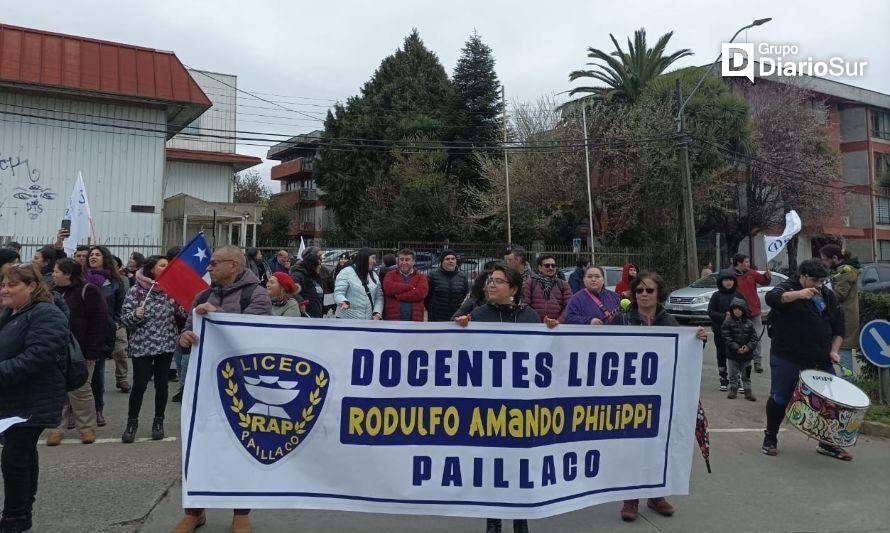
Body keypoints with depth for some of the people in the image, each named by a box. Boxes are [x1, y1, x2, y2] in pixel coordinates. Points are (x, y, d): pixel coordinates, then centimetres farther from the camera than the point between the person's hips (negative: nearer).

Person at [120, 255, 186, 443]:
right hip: (142, 345, -3)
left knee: (161, 383, 8)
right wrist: (135, 315, -25)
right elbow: (125, 318, -4)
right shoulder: (136, 290, -6)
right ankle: (132, 422, 15)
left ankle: (158, 422, 21)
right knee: (139, 385, -2)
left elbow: (181, 314, 6)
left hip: (166, 344, 3)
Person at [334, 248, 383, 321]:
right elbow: (338, 292, -12)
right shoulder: (346, 272, -5)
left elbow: (379, 297, 12)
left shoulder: (374, 276, 14)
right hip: (348, 319, -6)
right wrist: (344, 301, -34)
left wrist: (377, 312, -5)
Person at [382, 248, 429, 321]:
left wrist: (398, 295, -12)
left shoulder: (420, 277, 9)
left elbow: (421, 292, -11)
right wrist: (410, 287, -11)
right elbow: (388, 288, -11)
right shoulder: (391, 275, 11)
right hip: (393, 319, 0)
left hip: (415, 320, 0)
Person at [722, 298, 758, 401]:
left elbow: (754, 337, 2)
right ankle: (733, 389, 21)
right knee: (733, 374, 9)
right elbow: (727, 338, -12)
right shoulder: (728, 322, -7)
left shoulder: (748, 323, 2)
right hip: (733, 354, -2)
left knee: (746, 375, 11)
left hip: (747, 354, 2)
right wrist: (736, 348, -19)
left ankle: (748, 391, 19)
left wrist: (749, 347, -15)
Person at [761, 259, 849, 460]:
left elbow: (838, 325, 16)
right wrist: (797, 294, -42)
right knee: (780, 398, 2)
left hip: (820, 360, 5)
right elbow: (772, 298, -28)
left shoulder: (828, 296, 12)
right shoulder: (789, 288, -5)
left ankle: (827, 443, 20)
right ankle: (770, 438, 19)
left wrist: (834, 350, 4)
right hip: (787, 357, -5)